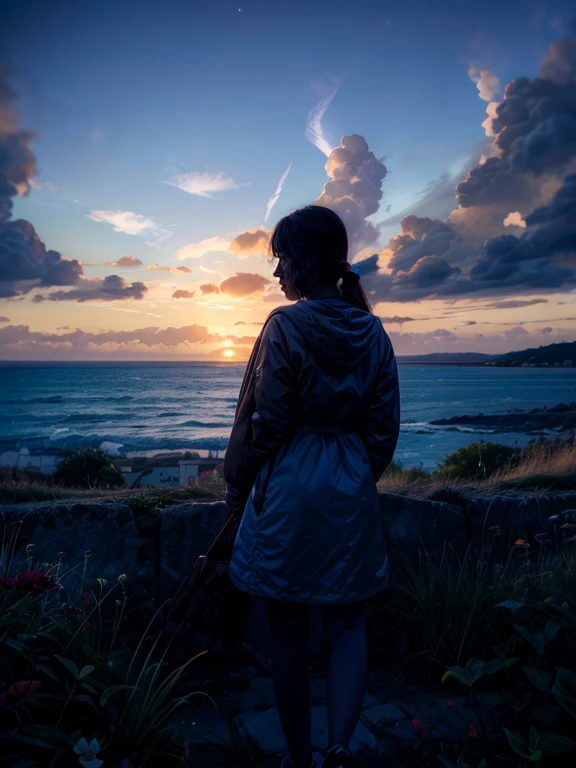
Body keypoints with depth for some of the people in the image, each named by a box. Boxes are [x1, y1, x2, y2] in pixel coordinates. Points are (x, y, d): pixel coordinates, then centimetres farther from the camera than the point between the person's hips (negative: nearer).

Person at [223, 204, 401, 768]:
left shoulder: (285, 325, -13)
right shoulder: (372, 331, 2)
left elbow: (265, 423, -12)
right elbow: (385, 427, 5)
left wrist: (237, 485, 2)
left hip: (287, 491, -4)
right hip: (352, 491, 5)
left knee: (289, 636, 13)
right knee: (347, 625, 19)